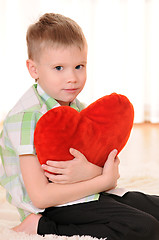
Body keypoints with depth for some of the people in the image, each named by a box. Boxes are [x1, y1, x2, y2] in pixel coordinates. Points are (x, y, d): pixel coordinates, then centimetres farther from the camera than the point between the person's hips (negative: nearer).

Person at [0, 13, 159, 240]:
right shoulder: (27, 116, -17)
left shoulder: (79, 110, 9)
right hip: (55, 208, -8)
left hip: (91, 195, 8)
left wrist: (91, 171, -22)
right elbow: (40, 196, -21)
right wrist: (104, 179, -17)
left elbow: (111, 170, 4)